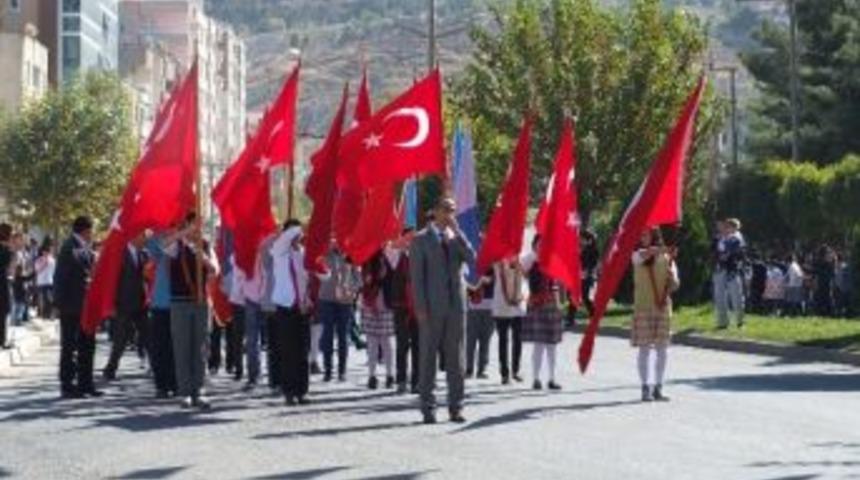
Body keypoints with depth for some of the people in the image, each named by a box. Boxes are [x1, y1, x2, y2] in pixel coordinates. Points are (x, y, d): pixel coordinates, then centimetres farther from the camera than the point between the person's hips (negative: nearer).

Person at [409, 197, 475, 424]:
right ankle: (428, 408, 4)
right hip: (432, 307, -3)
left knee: (456, 358, 4)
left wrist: (457, 231, -7)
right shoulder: (421, 240, 2)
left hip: (456, 305, 4)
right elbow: (416, 276, -3)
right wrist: (420, 307, -11)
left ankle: (456, 407, 8)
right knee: (428, 357, -1)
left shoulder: (458, 238, 14)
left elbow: (472, 259, -5)